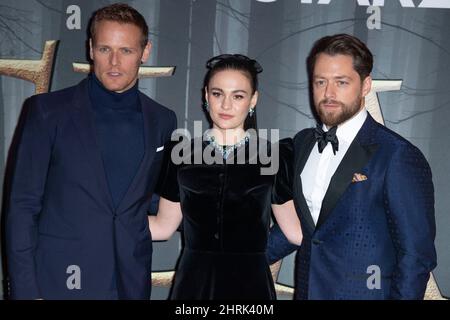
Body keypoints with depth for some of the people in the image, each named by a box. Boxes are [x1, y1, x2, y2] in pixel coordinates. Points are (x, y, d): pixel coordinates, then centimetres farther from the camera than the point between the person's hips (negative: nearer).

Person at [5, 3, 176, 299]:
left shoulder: (163, 121, 4)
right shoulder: (47, 110, -4)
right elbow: (23, 205, -5)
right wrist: (26, 290, -10)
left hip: (131, 283, 3)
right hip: (58, 280, -2)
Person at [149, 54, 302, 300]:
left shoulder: (273, 156, -3)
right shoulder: (182, 154, 1)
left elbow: (296, 230, 0)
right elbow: (163, 227, 7)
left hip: (250, 282, -1)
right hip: (194, 282, 2)